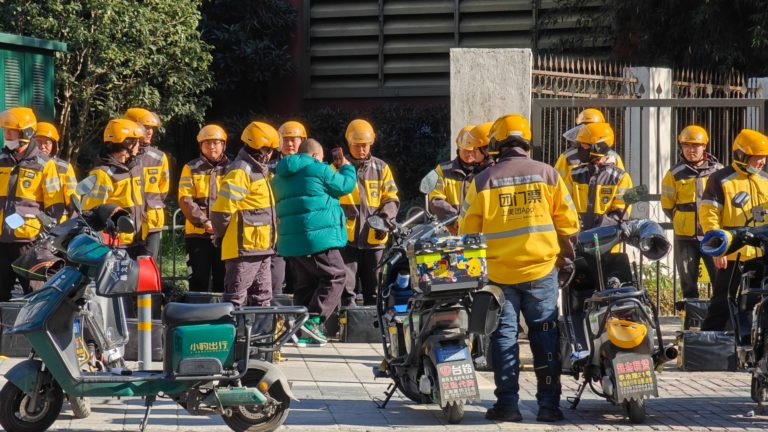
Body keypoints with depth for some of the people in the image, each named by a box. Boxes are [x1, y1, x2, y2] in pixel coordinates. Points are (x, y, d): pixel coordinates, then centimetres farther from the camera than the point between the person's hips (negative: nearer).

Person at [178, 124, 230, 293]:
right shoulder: (191, 169, 6)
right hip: (198, 233, -1)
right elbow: (185, 200, -3)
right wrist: (204, 221, -15)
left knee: (223, 281, 5)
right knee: (199, 281, 0)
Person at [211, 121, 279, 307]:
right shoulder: (241, 171, -15)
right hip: (244, 248, -10)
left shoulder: (258, 171, 18)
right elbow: (222, 208, -20)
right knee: (236, 298, -8)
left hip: (261, 248, 10)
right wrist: (222, 236, -7)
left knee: (262, 298, 15)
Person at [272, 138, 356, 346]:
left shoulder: (280, 176, 18)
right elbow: (344, 186, 2)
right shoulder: (318, 169, -5)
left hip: (290, 240, 8)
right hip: (318, 235, -8)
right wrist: (347, 168, 22)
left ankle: (304, 333, 9)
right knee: (335, 276, -3)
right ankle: (313, 321, -16)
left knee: (305, 283, 13)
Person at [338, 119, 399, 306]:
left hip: (374, 237, 2)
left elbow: (391, 198, 8)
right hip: (346, 236, -2)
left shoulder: (381, 168, 10)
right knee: (346, 286, -6)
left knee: (373, 289, 10)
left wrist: (385, 217, -8)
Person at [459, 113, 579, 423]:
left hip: (499, 273, -1)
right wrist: (566, 263, 11)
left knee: (504, 335, 6)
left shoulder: (483, 181, -1)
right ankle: (549, 405, 6)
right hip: (542, 270, 1)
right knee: (545, 336, 6)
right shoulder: (547, 174, 1)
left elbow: (467, 229, 2)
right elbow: (568, 223, 2)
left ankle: (507, 403, 4)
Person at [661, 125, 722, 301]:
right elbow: (667, 206, 8)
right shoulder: (674, 174, 1)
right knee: (688, 282, 6)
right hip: (685, 236, 0)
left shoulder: (718, 171, 4)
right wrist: (682, 222, 7)